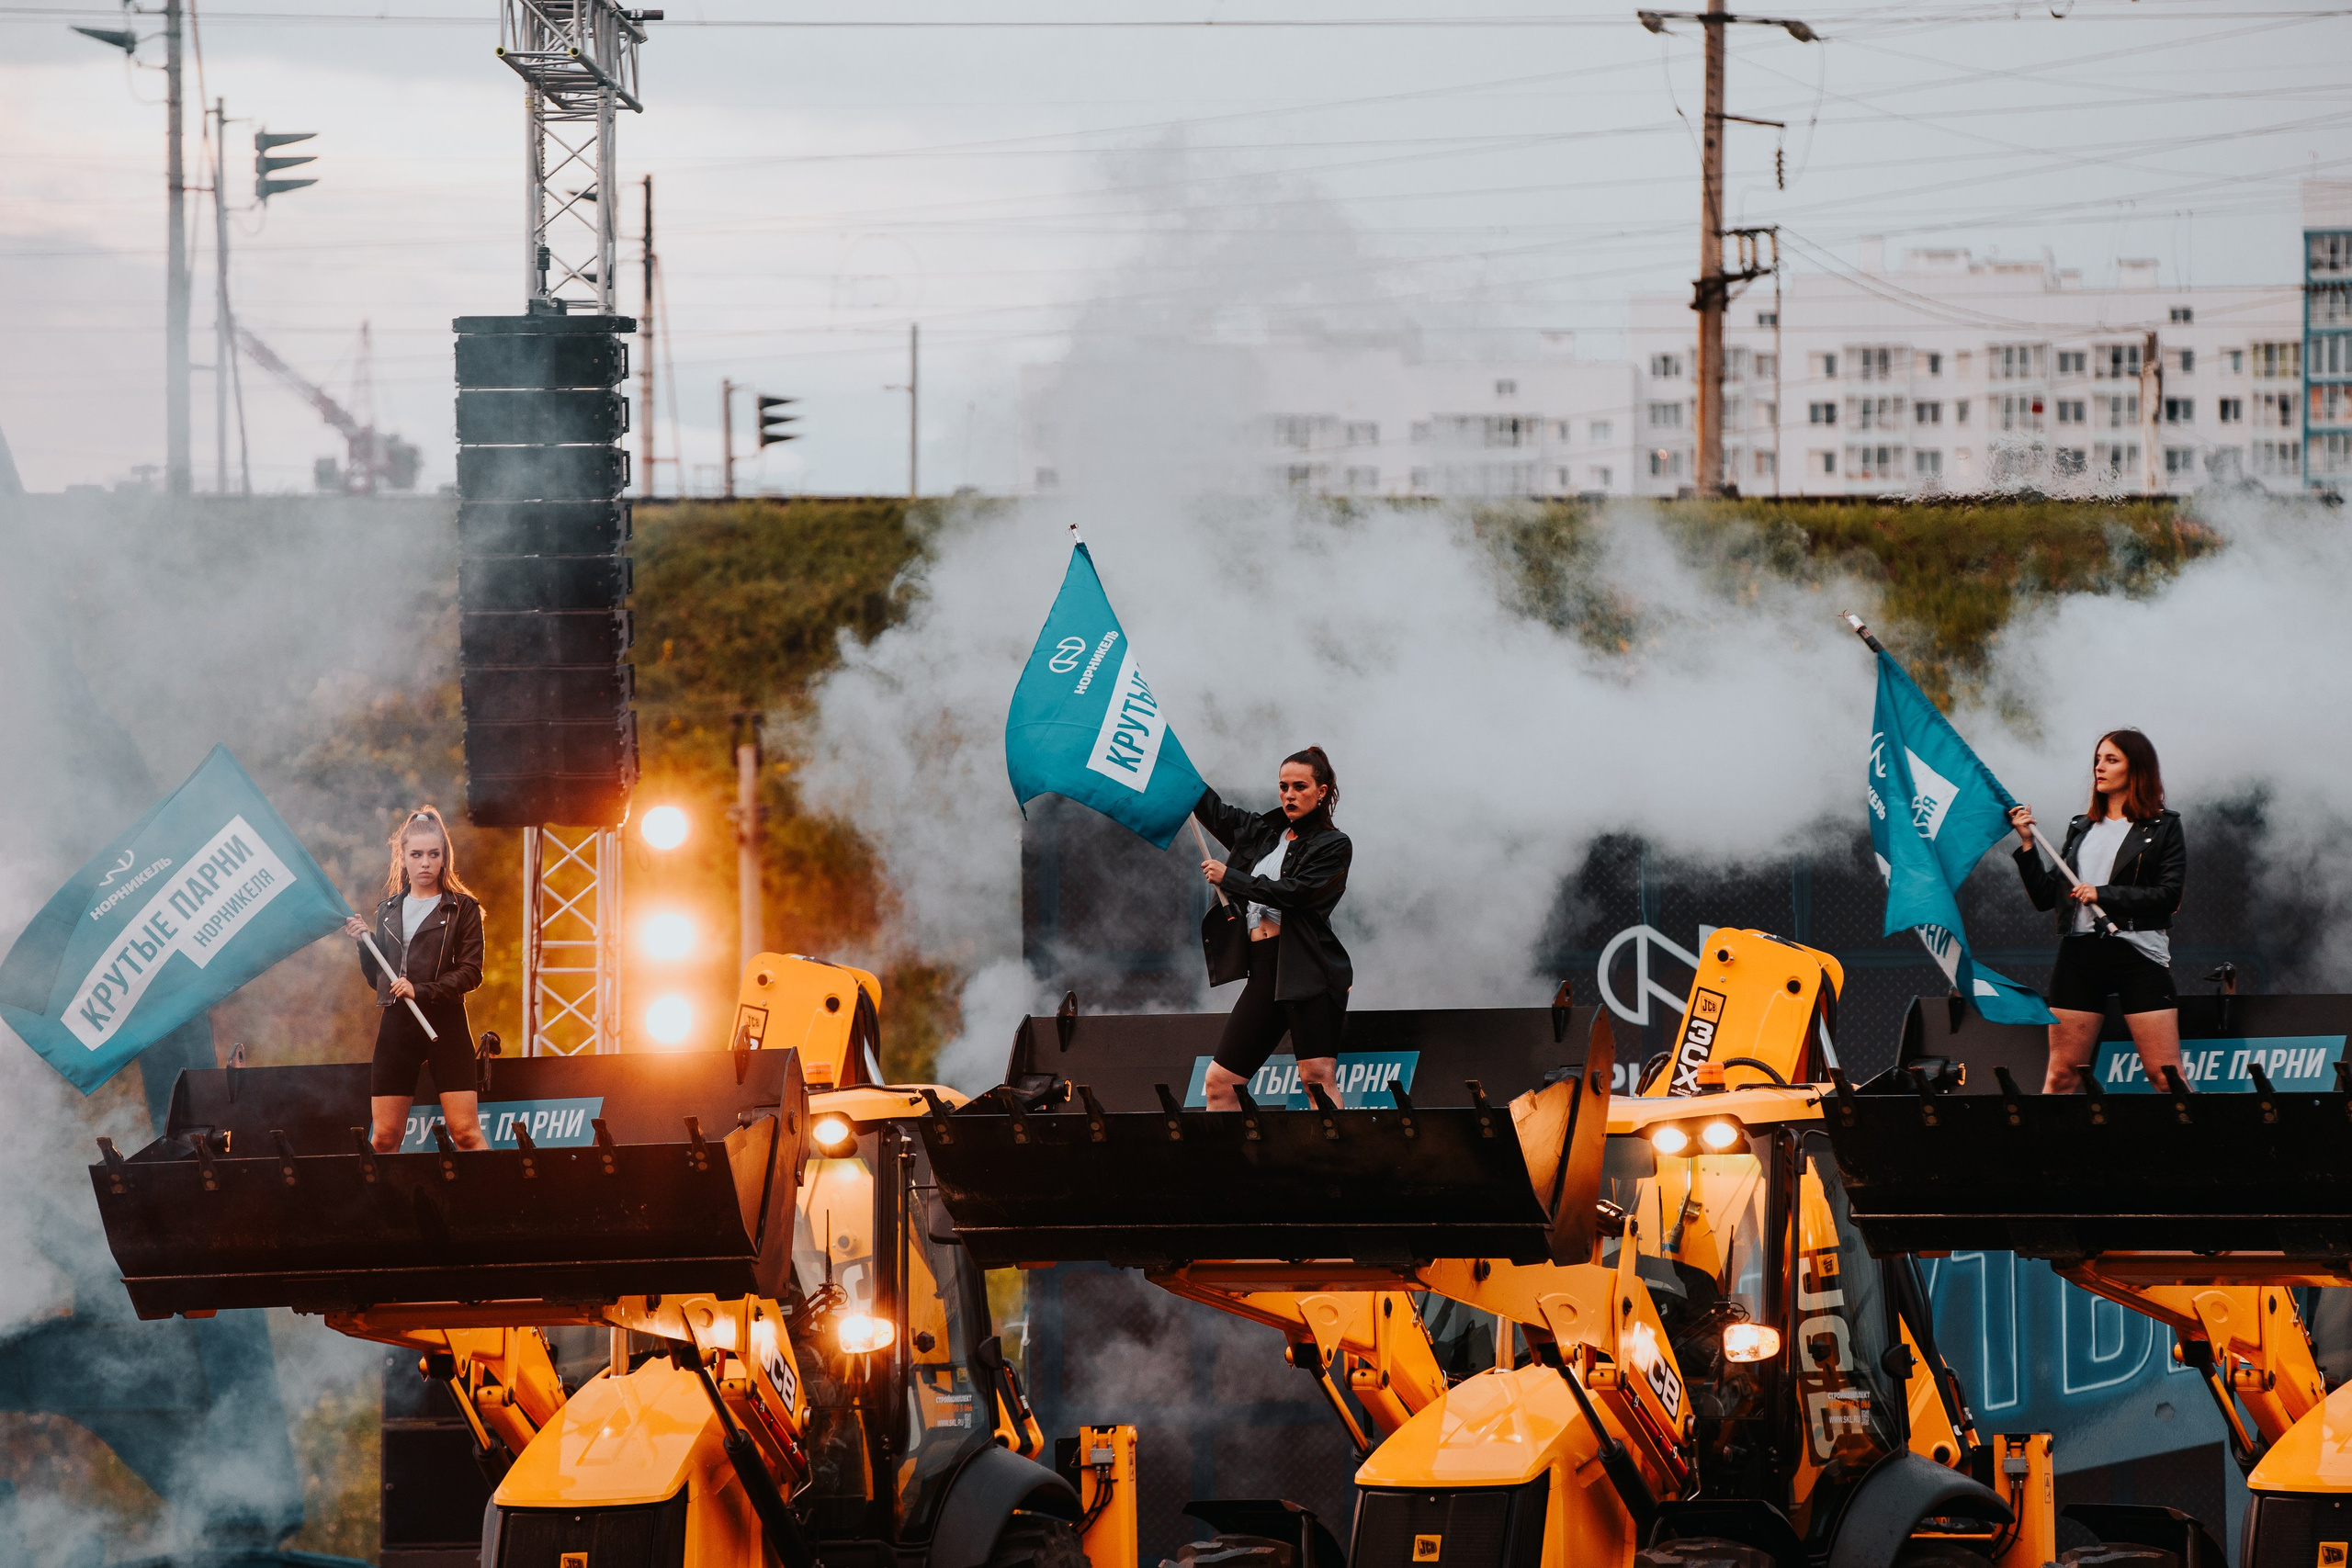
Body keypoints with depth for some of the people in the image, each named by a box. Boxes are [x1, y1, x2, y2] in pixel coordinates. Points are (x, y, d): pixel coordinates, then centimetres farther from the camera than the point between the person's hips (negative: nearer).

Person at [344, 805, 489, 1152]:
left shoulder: (462, 908, 2)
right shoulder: (388, 911, 15)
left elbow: (470, 973, -6)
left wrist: (421, 991, -18)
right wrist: (363, 943, 2)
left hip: (445, 1025, -4)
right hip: (396, 1026, 4)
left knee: (465, 1132, -11)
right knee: (384, 1137, 1)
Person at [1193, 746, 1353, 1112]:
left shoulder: (1333, 846, 2)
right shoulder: (1264, 832, 20)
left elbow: (1294, 892, -11)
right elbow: (1215, 812, 33)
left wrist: (1230, 877, -5)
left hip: (1309, 969, -7)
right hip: (1263, 969, 7)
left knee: (1318, 1076, -19)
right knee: (1220, 1081, 1)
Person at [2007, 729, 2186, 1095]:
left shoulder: (2163, 828, 5)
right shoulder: (2081, 829, 19)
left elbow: (2170, 895, -6)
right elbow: (2044, 896, 16)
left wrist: (2104, 895, -11)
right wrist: (2027, 844, 5)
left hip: (2139, 953, -4)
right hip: (2080, 952, 4)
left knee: (2164, 1075, -9)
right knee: (2062, 1074, 2)